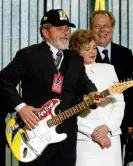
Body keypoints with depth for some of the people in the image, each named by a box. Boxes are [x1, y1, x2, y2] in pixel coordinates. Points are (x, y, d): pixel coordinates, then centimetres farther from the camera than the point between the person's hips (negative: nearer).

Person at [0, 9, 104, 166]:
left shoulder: (75, 58, 16)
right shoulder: (28, 54, -1)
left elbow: (84, 83, 8)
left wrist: (91, 93, -15)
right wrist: (20, 106, -14)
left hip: (67, 136, 5)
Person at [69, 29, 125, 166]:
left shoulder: (108, 69, 11)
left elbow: (119, 103, 8)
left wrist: (107, 127, -6)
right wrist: (93, 132, -10)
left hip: (110, 137, 3)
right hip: (83, 140, -3)